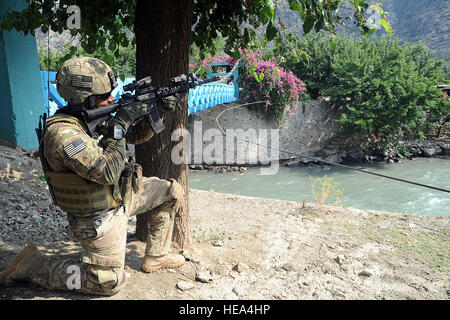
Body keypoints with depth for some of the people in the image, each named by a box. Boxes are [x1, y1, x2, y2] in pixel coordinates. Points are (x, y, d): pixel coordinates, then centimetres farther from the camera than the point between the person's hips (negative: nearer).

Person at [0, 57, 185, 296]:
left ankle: (155, 257, 23)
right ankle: (33, 265, 14)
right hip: (100, 218, -8)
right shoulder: (62, 133, -29)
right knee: (110, 283, 4)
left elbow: (135, 136, 9)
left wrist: (158, 112, -7)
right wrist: (119, 126, -28)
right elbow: (107, 172, -35)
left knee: (172, 191, 12)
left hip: (119, 195, 8)